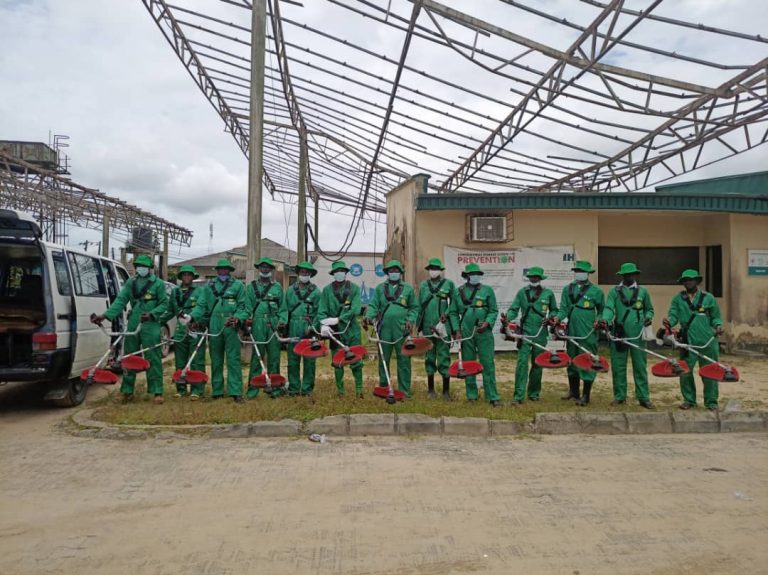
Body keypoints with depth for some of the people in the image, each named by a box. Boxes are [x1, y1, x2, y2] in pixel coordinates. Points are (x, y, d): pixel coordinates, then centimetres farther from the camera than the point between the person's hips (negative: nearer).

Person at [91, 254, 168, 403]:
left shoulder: (158, 283, -1)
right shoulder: (130, 282, 10)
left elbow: (164, 303, -2)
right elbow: (120, 300, 3)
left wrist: (151, 314, -18)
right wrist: (106, 315, -9)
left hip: (150, 326, -5)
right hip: (132, 325, 5)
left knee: (153, 358, -4)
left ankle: (157, 392, 1)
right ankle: (127, 391, 21)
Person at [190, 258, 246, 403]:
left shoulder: (238, 285, 8)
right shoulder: (209, 286, 15)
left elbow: (242, 306, 3)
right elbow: (202, 305, 9)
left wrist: (237, 318, -14)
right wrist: (193, 317, -6)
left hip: (231, 326, -3)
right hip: (214, 327, 3)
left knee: (233, 359, -7)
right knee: (216, 360, 9)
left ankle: (236, 392, -7)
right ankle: (217, 391, 17)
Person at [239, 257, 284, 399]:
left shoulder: (277, 287, 13)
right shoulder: (251, 287, 13)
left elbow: (283, 308, 10)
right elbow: (247, 308, 7)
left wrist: (282, 321, -6)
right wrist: (239, 318, -10)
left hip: (273, 325, 0)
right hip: (257, 325, 0)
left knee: (274, 356, 2)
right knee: (256, 357, -1)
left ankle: (275, 388, 9)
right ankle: (253, 389, 4)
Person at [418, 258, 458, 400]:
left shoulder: (449, 284, 3)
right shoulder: (423, 285, 11)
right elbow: (420, 306, 13)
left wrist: (445, 315, -12)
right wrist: (417, 324, 9)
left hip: (444, 326, -3)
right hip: (428, 327, 3)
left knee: (444, 357, -2)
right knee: (429, 357, 9)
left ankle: (446, 391, 7)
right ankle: (430, 389, 19)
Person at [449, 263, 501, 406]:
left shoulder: (487, 290, 3)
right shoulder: (459, 291, 7)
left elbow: (494, 311, 3)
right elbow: (454, 313, 9)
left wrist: (487, 323, -14)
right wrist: (457, 330, 0)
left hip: (484, 332, -2)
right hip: (466, 333, 2)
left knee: (488, 364, -4)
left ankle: (492, 396, 1)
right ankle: (472, 395, 20)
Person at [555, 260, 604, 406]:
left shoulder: (596, 291, -1)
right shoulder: (568, 289, 9)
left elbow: (602, 310, 6)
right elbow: (564, 308, 6)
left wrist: (598, 320, -12)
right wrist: (558, 317, -13)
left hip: (588, 334, -4)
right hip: (572, 332, 4)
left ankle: (586, 396, 8)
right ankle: (573, 392, 27)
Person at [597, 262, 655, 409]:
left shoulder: (643, 291, 10)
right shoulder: (614, 291, 6)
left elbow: (649, 309, 16)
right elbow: (609, 308, -8)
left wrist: (648, 317, -6)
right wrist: (605, 320, -27)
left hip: (637, 335, 0)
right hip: (619, 334, 0)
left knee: (640, 366, 3)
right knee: (618, 366, 4)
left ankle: (643, 397, 10)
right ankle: (619, 397, 15)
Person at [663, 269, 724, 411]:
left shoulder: (708, 297, 6)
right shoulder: (678, 299, 7)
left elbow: (715, 317, 9)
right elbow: (673, 315, 0)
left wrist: (718, 326, -10)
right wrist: (669, 321, -21)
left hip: (708, 342, 0)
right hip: (688, 342, 0)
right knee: (685, 372, 3)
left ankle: (711, 402, 19)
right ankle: (689, 400, 19)